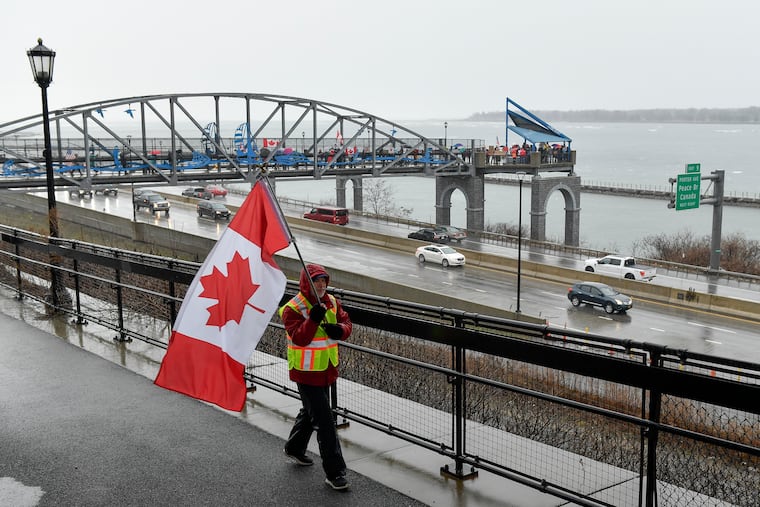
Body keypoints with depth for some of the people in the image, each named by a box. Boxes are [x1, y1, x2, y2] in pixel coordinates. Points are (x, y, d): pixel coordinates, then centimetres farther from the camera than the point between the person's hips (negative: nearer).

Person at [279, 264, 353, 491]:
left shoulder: (332, 302, 3)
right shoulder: (293, 308, -18)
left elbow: (346, 322, 3)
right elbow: (299, 338, -27)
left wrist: (340, 329, -19)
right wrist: (313, 320, -40)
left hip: (327, 369, 8)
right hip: (306, 372, -8)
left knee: (310, 411, 26)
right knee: (324, 420, -8)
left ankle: (294, 449, 49)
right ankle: (334, 473, -2)